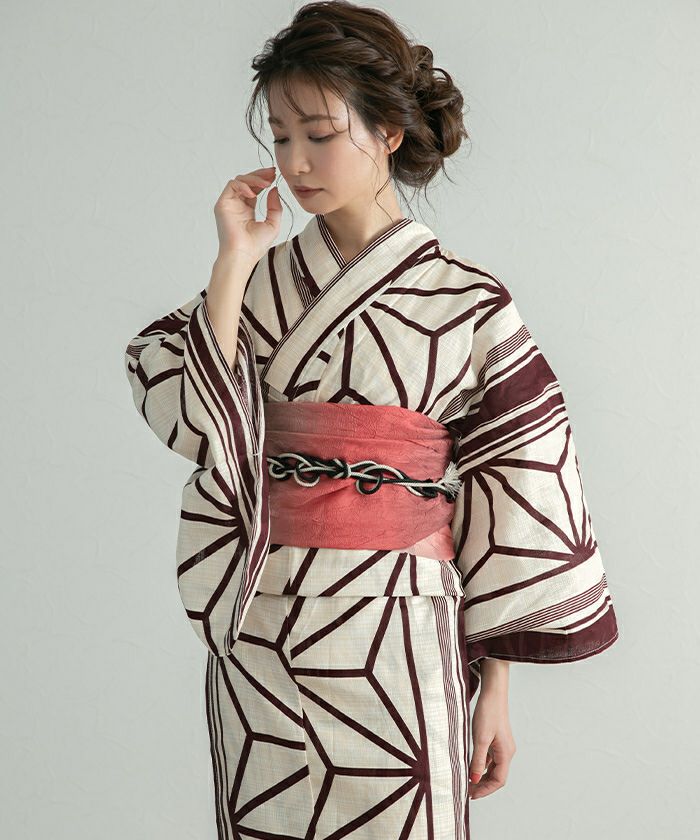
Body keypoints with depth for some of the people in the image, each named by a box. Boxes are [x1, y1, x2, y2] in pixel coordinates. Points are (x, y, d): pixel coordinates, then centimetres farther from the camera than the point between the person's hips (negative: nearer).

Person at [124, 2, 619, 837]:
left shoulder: (466, 302, -3)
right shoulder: (256, 280, 6)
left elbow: (516, 501, -3)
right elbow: (191, 417, -10)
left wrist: (496, 691, -5)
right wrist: (236, 260, -12)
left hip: (395, 643, -3)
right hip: (255, 640, 3)